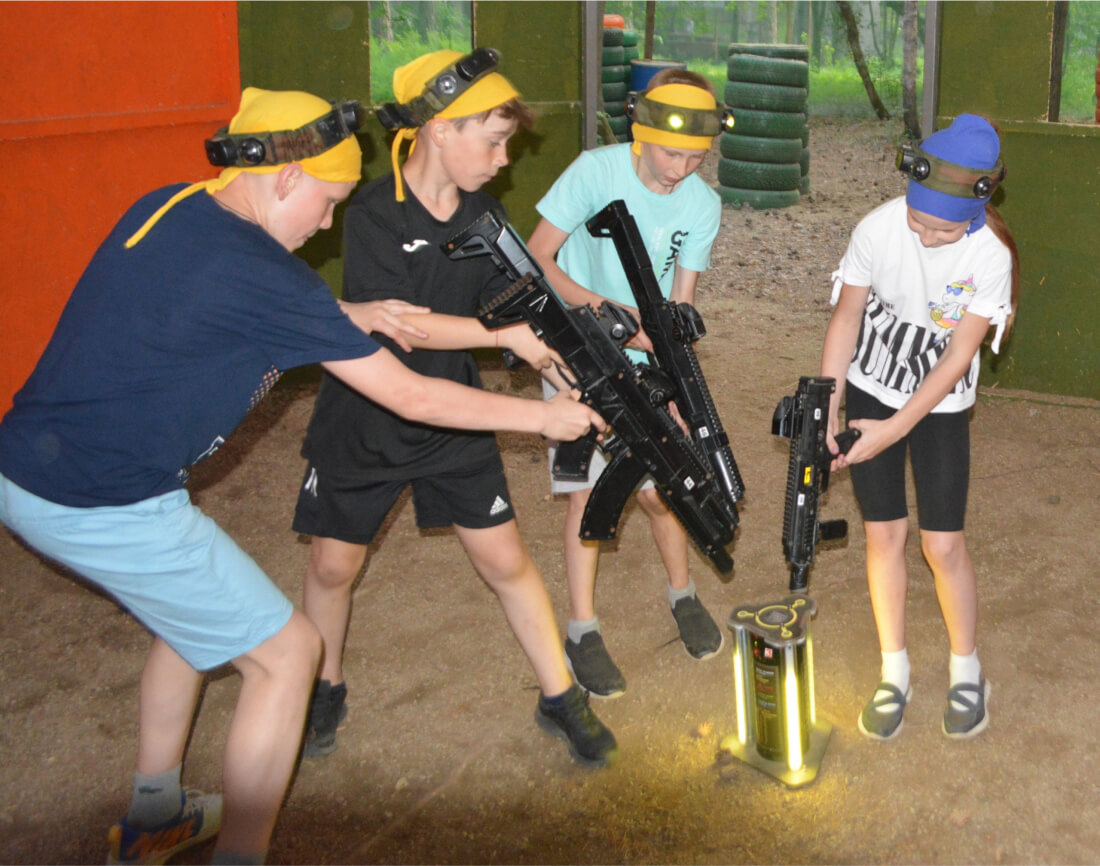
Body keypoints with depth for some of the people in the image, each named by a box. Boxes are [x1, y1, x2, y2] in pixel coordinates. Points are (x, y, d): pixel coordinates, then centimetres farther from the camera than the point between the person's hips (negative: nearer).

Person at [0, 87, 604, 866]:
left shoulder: (165, 209, 5)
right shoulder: (262, 273, -19)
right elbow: (413, 398, -14)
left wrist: (345, 319, 10)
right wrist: (545, 416, -1)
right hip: (107, 509, -9)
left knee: (196, 612, 29)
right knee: (286, 652, 2)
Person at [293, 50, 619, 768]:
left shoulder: (483, 212, -2)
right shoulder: (373, 216, -20)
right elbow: (401, 323, -27)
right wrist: (508, 332, -29)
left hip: (454, 420, 3)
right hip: (365, 424, -3)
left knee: (506, 560, 3)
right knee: (334, 565, 10)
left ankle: (561, 699, 18)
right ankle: (326, 689, 36)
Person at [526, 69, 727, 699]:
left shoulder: (703, 205, -8)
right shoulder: (596, 171, -17)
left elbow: (679, 308, -5)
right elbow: (536, 259, -15)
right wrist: (600, 308, -29)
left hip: (646, 360, 2)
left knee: (658, 489, 1)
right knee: (586, 489, -4)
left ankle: (684, 595, 29)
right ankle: (583, 630, 10)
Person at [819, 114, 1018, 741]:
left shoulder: (991, 256, -22)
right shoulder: (879, 228, -19)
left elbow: (957, 358, -18)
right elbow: (846, 319, -9)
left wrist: (896, 429, -21)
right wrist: (826, 413, -12)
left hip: (940, 407, -1)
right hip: (869, 391, 1)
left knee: (943, 543, -2)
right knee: (885, 532, 3)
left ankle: (967, 672, 20)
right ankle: (895, 675, 18)